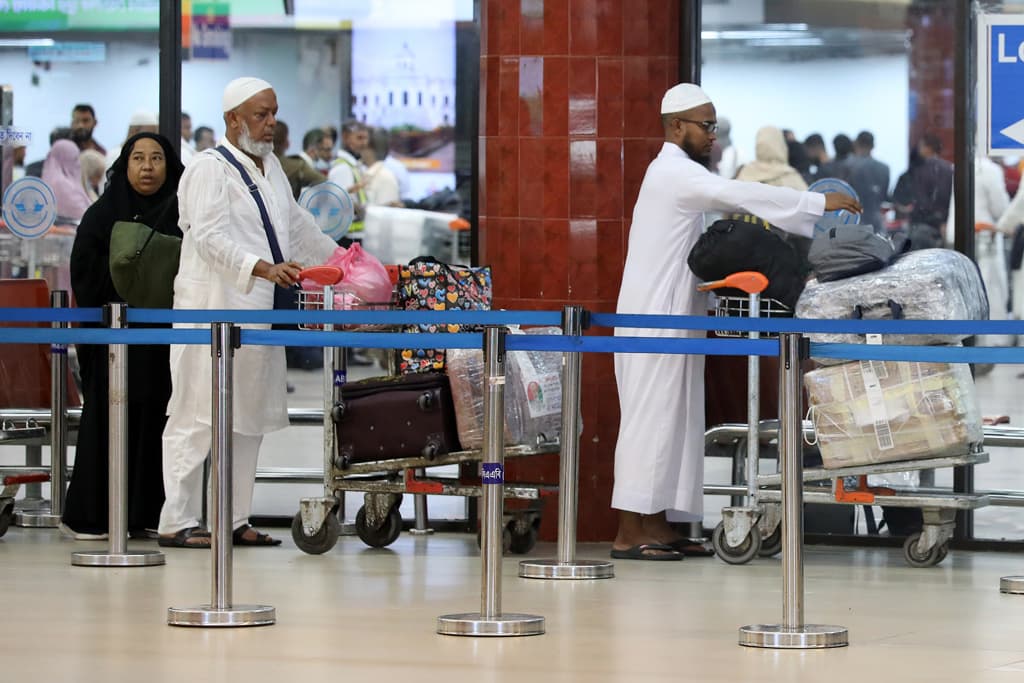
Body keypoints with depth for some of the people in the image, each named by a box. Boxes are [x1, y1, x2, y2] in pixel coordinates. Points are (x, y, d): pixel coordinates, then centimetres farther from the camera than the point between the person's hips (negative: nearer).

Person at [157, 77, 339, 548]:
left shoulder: (270, 167, 18)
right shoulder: (208, 169, -9)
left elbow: (296, 224, 32)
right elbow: (210, 237, -21)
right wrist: (264, 269, -32)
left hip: (259, 312, 9)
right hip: (212, 310, -9)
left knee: (250, 420, 9)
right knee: (197, 418, -8)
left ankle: (234, 519, 15)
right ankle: (176, 522, -6)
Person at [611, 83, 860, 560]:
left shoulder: (679, 174, 19)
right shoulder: (674, 172, -14)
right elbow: (740, 196, -24)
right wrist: (818, 203, -22)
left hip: (668, 318, 10)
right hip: (653, 318, -10)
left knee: (668, 420, 9)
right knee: (649, 418, -9)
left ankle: (655, 527, 11)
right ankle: (629, 535, -8)